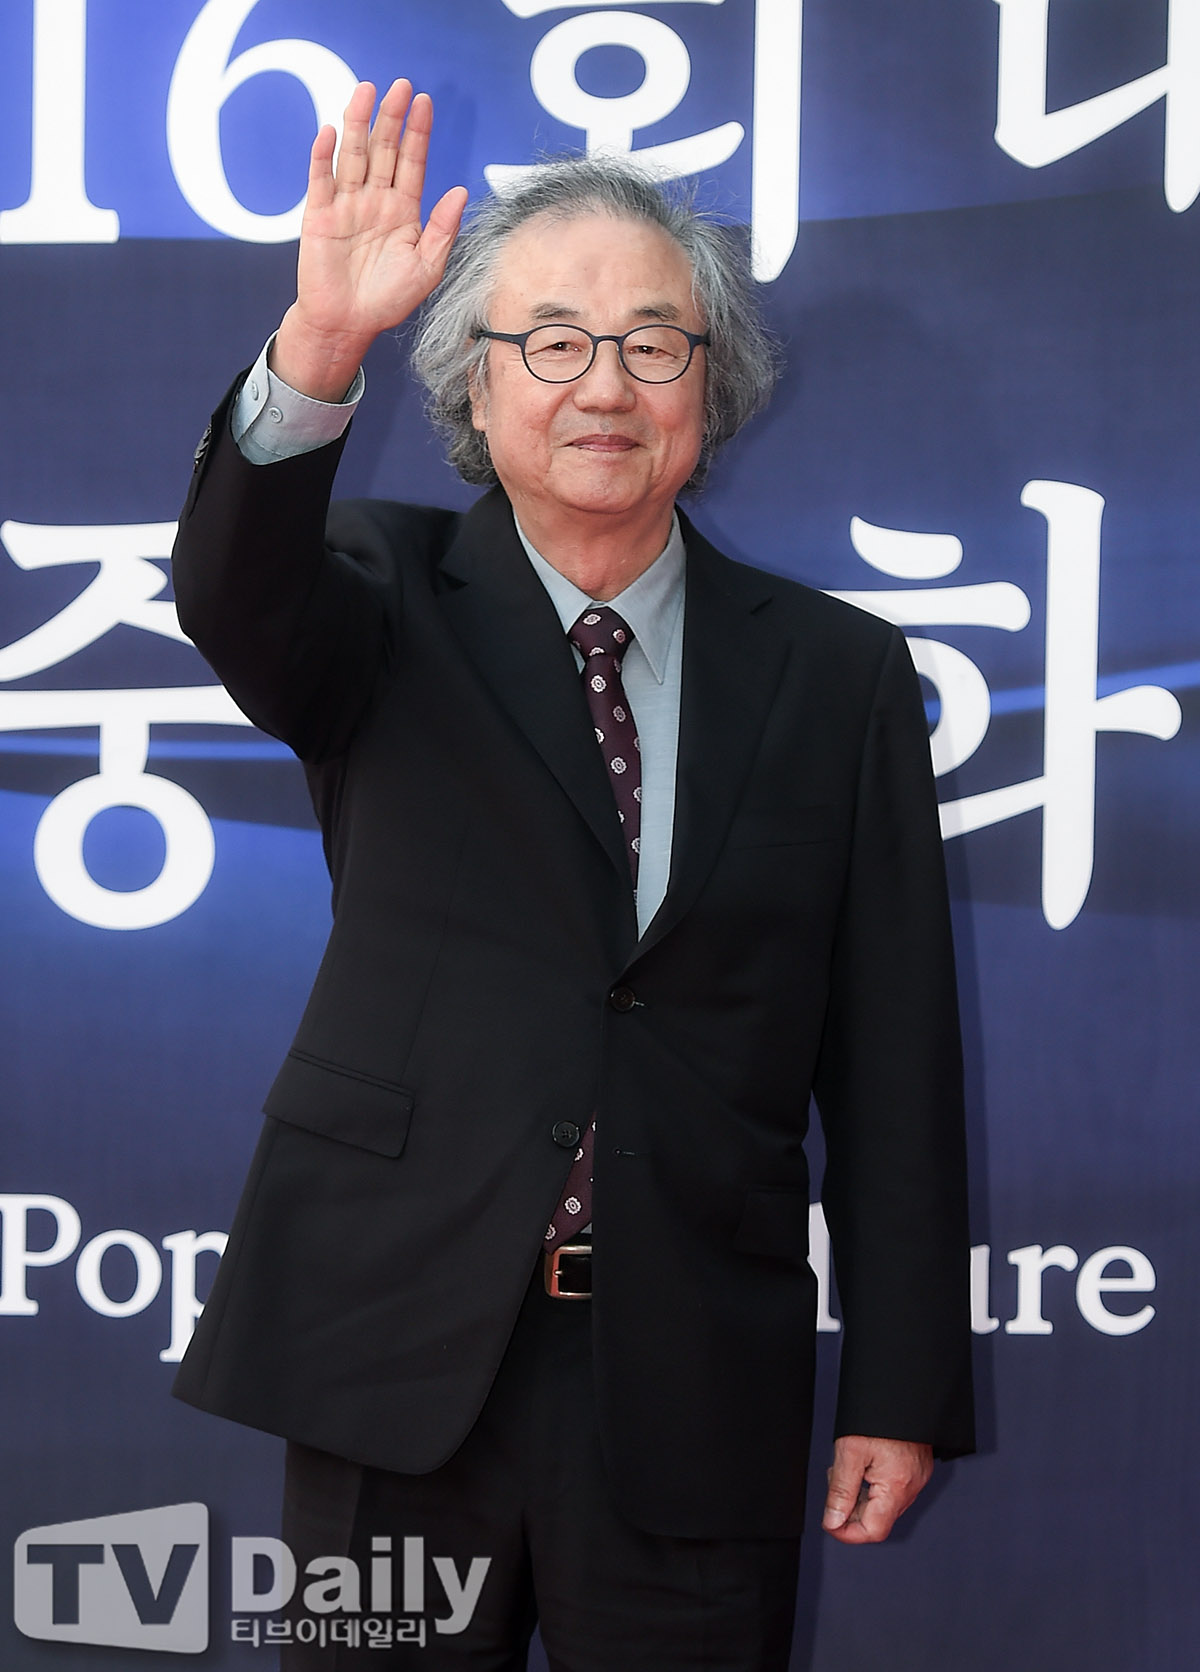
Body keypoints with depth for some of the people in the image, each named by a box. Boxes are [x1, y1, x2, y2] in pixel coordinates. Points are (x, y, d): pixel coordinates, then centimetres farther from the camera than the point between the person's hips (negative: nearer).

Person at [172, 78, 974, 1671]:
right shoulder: (390, 601, 3)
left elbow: (893, 1059, 3)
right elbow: (235, 600, -21)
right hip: (401, 1351, 0)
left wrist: (901, 1392, 1)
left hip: (695, 1387, 1)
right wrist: (318, 349, -39)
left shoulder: (838, 676, 4)